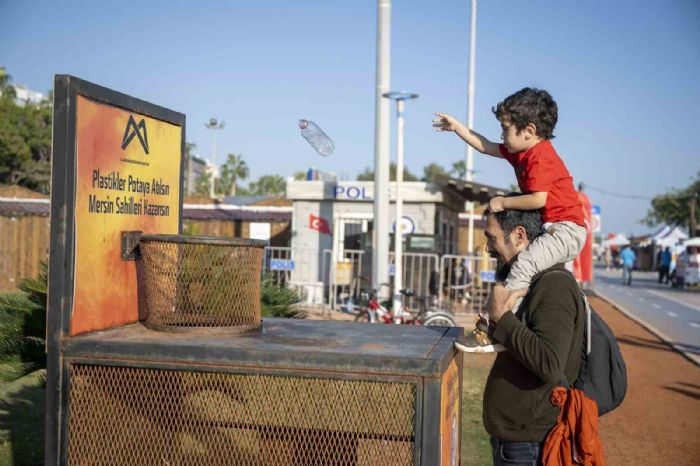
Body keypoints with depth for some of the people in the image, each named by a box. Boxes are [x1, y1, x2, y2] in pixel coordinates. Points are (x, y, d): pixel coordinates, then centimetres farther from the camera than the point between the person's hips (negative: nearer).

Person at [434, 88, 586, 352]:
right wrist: (457, 127, 24)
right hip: (552, 229, 12)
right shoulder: (522, 153, 13)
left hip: (566, 229, -12)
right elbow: (486, 147, 24)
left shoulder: (541, 157, -18)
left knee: (524, 264, -29)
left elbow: (538, 199, -28)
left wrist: (503, 203, -16)